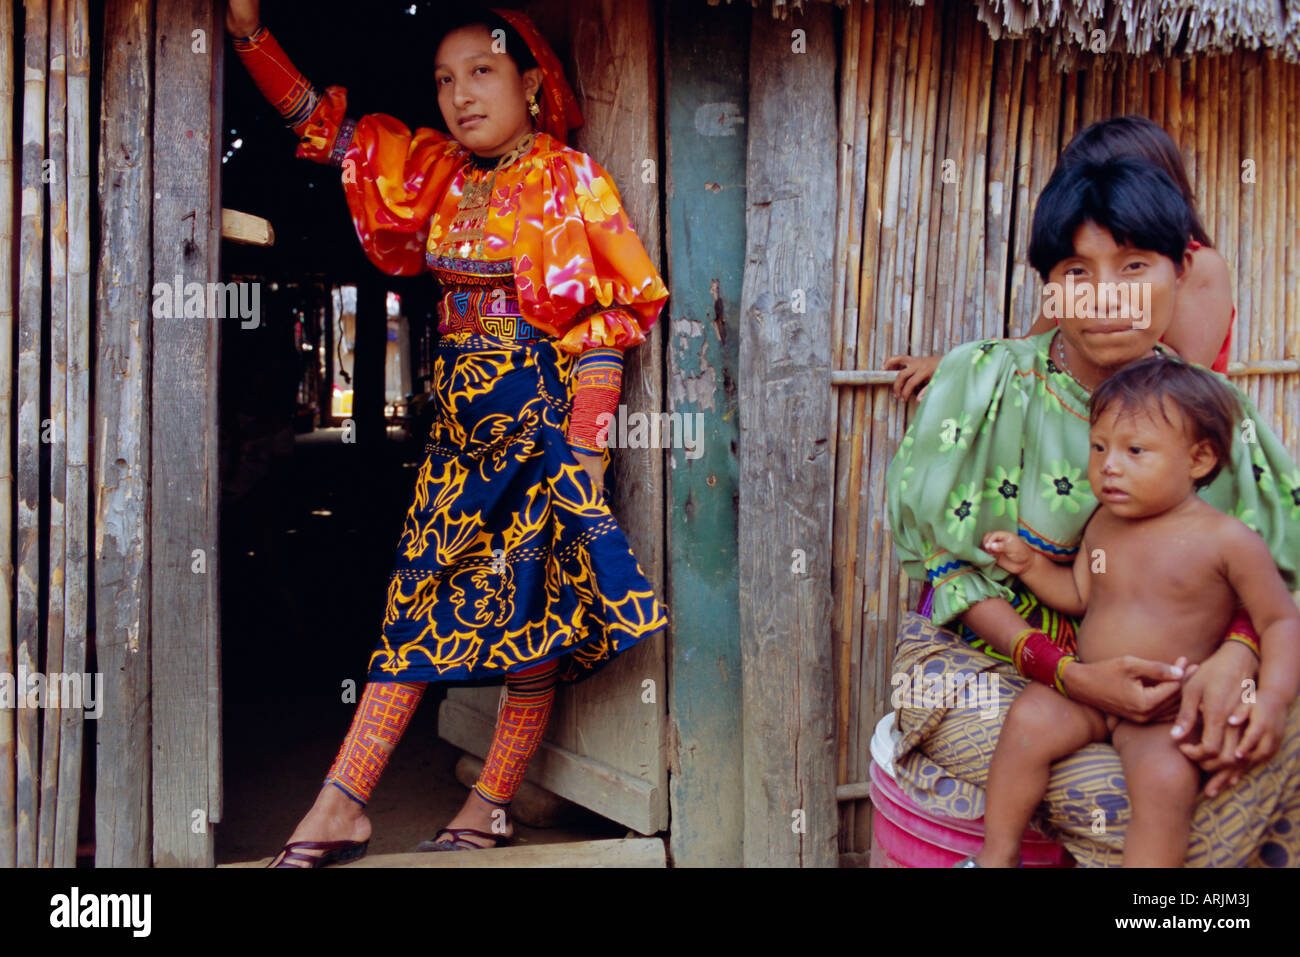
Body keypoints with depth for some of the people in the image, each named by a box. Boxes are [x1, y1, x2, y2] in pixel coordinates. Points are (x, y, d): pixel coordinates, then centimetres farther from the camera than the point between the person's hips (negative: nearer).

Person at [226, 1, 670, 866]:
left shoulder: (572, 180, -5)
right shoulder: (436, 172, 10)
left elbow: (629, 302, -8)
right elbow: (324, 125, 14)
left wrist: (585, 436, -16)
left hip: (542, 417, -5)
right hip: (460, 421, 6)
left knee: (535, 607, -1)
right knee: (418, 597, 4)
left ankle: (489, 807, 12)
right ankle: (342, 807, 7)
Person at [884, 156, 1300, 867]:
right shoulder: (983, 384, -13)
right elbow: (951, 565, -12)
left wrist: (1235, 655, -26)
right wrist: (1066, 673, -24)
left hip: (1152, 667, 4)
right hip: (979, 657, -4)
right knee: (1120, 806, -27)